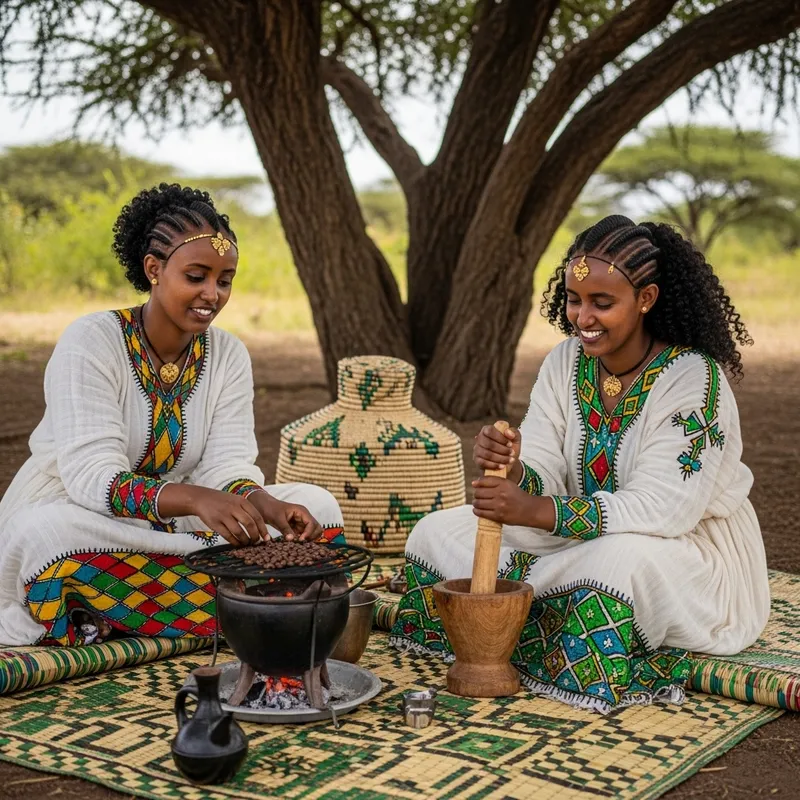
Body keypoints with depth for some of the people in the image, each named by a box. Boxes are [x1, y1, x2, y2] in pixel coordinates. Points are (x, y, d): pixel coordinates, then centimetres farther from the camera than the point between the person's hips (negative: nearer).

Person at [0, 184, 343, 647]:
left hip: (168, 529, 5)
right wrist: (196, 500, -42)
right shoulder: (91, 342, -15)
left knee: (316, 505, -11)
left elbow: (226, 465, -7)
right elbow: (91, 476, -25)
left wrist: (265, 504, -31)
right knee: (48, 532, -39)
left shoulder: (229, 355, 1)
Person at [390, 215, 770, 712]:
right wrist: (512, 470, -34)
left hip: (692, 547, -5)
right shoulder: (566, 363, -2)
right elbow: (542, 480, -8)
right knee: (436, 535, -4)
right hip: (582, 539, 6)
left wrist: (536, 512, -38)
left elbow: (663, 509, -29)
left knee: (626, 560, -41)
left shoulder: (693, 378, -21)